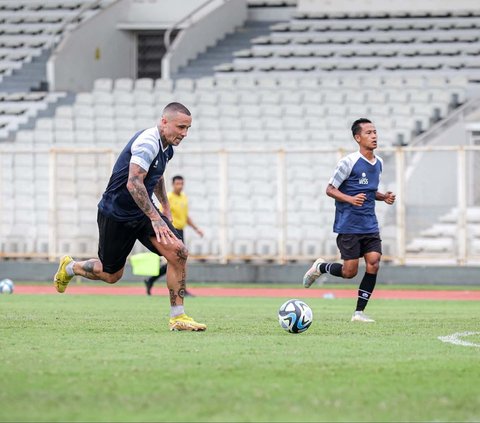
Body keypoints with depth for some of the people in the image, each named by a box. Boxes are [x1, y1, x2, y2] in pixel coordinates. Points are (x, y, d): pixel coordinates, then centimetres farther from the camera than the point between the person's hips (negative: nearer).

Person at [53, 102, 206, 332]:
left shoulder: (166, 147, 4)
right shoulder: (148, 142, -25)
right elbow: (133, 183, -34)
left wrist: (165, 207, 26)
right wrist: (155, 218, -35)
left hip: (143, 211, 8)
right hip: (116, 215, -8)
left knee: (178, 253, -14)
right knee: (111, 274, 8)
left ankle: (177, 317, -8)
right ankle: (69, 267, 39)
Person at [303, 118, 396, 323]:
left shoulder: (378, 163, 10)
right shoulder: (349, 162, -12)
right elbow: (330, 189, -9)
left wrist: (384, 197, 5)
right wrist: (350, 199, -25)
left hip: (370, 226, 6)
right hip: (348, 226, -6)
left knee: (373, 264, -10)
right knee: (350, 271, -5)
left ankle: (359, 312, -1)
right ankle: (320, 267, 26)